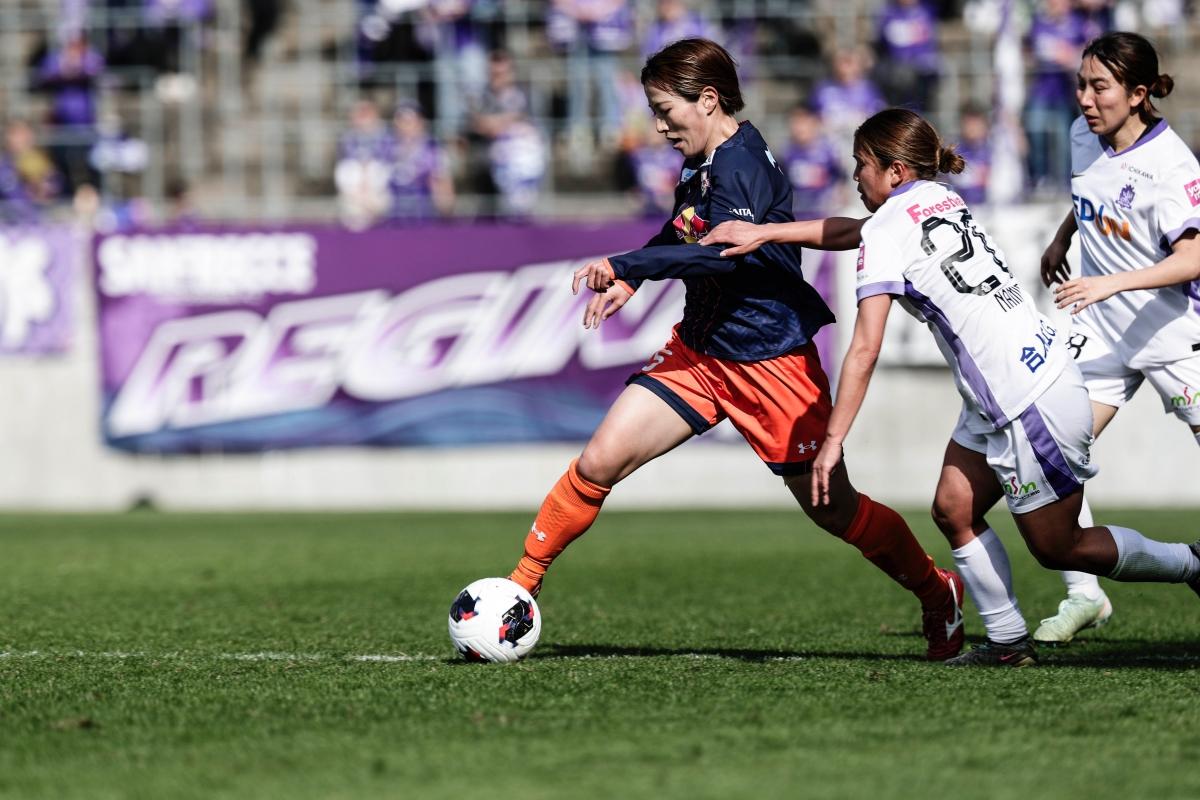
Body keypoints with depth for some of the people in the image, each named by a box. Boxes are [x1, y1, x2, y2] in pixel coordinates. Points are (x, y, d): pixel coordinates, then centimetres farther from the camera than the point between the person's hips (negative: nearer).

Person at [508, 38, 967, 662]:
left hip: (770, 363, -7)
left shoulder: (741, 165, -21)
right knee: (598, 463, -6)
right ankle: (522, 586, 2)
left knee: (834, 510, 4)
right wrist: (630, 281, 13)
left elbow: (722, 252, -36)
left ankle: (938, 592, 25)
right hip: (700, 349, 8)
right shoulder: (699, 166, 5)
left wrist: (625, 268, -37)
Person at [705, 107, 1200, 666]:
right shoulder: (939, 199, 10)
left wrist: (832, 440, -17)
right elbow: (852, 231, 26)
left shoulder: (888, 233, -14)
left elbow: (864, 351, -19)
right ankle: (1008, 641, 11)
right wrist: (763, 233, 25)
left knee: (1056, 547, 3)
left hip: (1032, 406, -9)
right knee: (953, 511, 10)